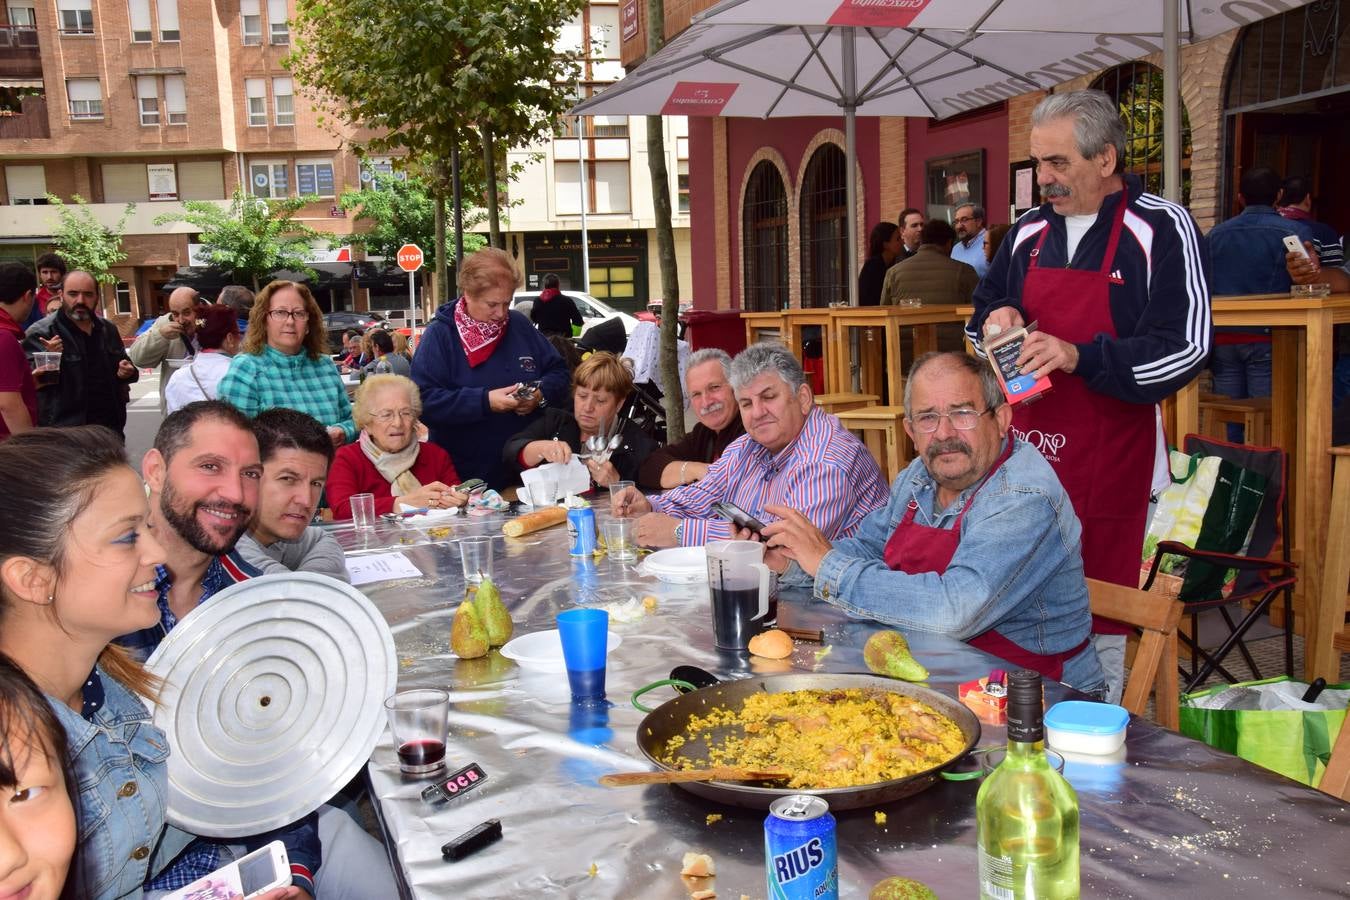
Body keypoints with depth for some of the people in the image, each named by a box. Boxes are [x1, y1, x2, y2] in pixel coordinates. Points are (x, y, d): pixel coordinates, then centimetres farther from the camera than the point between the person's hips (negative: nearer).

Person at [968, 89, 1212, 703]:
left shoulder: (1162, 230, -5)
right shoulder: (1029, 233, 13)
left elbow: (1185, 351, -11)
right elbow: (981, 317, 26)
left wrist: (1081, 357, -22)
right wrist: (995, 319, 2)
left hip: (1109, 461, -5)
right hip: (1027, 451, 5)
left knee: (1099, 624, -2)